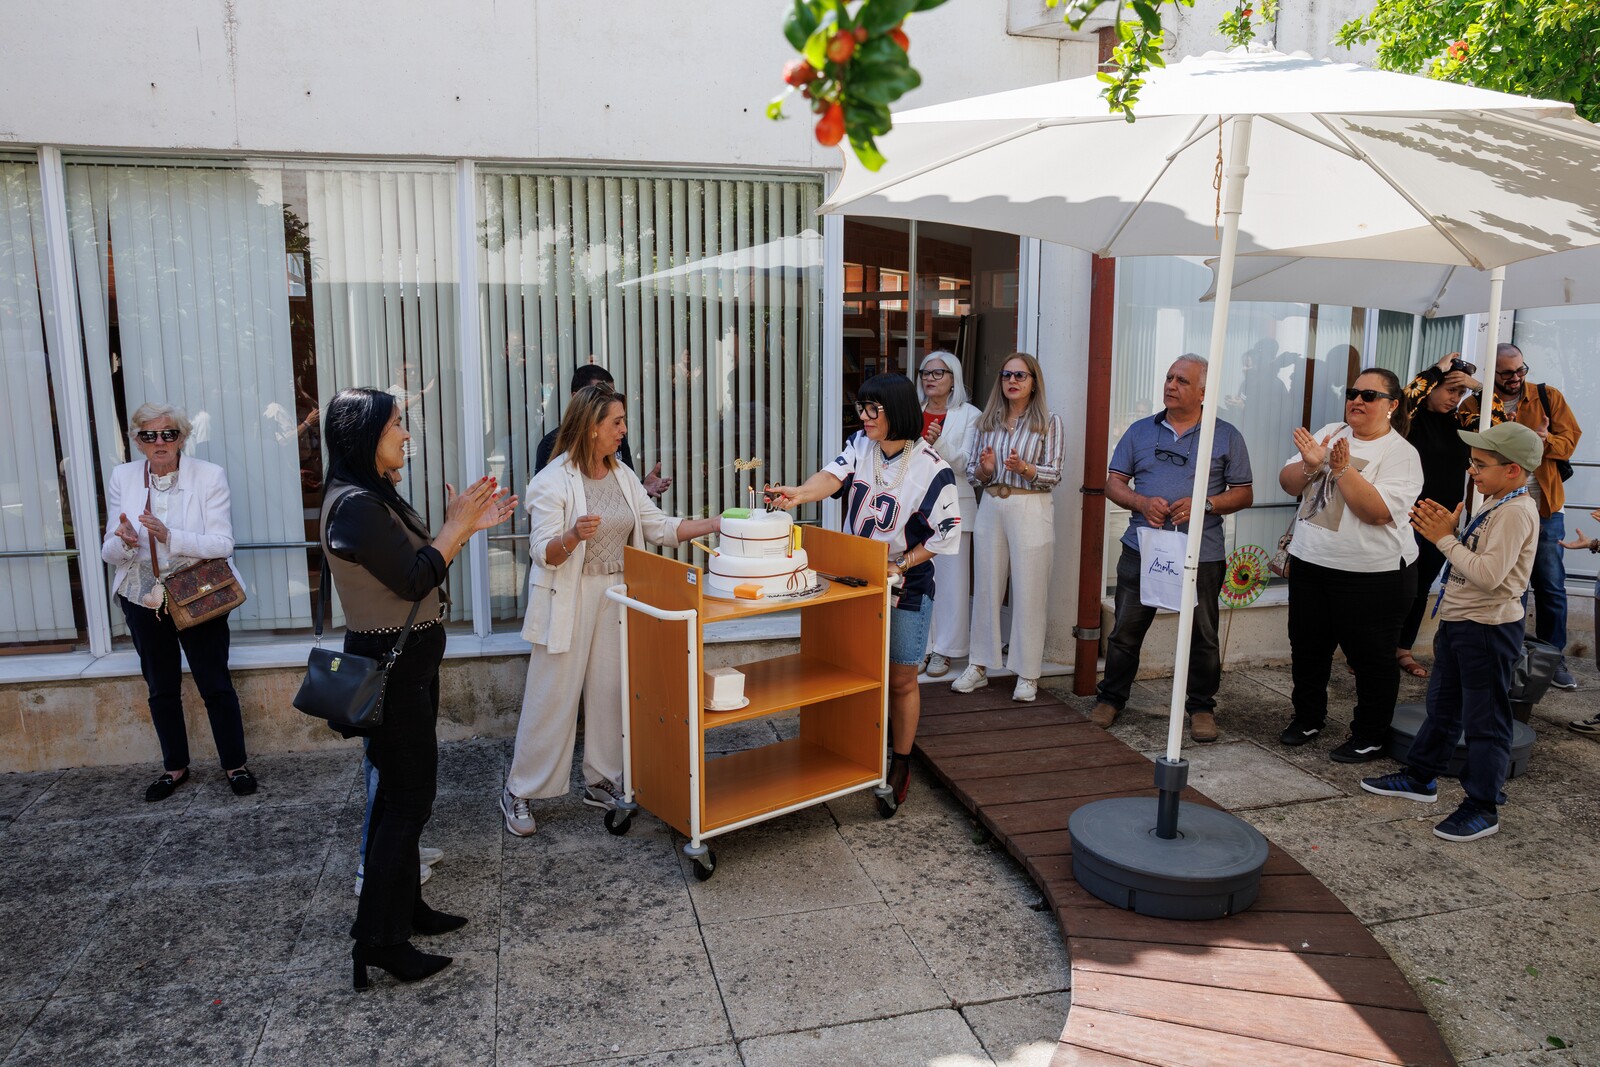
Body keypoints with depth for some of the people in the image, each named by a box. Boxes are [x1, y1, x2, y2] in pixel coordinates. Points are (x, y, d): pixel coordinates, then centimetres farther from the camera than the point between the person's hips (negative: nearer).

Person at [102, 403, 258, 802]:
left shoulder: (209, 475, -11)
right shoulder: (122, 477, -3)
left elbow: (222, 544, -18)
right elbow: (109, 552, -3)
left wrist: (169, 536, -32)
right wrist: (125, 543, -27)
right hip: (143, 600, 3)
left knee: (216, 685, 5)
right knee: (161, 689, 16)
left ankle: (235, 764, 20)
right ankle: (174, 766, 32)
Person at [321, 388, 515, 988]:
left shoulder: (376, 497, 11)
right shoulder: (355, 504, -21)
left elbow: (420, 567, 14)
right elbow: (414, 580, -22)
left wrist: (466, 527, 5)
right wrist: (456, 525, -12)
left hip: (407, 662, 10)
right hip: (390, 666, -10)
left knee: (400, 793, 18)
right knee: (408, 800, -3)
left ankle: (405, 908, 31)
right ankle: (379, 939, 7)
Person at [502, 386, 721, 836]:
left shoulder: (623, 475, 7)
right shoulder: (554, 481, -13)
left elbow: (659, 528, 8)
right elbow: (543, 553, -16)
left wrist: (716, 524, -1)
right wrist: (574, 536, -37)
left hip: (615, 597, 6)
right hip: (569, 600, -6)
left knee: (610, 691, 11)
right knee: (553, 696, -1)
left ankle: (602, 782, 26)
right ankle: (520, 793, 14)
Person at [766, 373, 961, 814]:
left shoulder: (931, 469, -15)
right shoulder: (860, 444, -3)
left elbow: (946, 534, -10)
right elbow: (835, 475, -22)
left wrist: (900, 565, -16)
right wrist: (798, 493, -42)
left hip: (906, 587, -4)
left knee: (900, 679, 5)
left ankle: (900, 766, 22)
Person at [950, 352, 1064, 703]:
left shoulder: (1048, 422, 1)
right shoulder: (987, 421, 11)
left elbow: (1054, 474, -4)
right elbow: (971, 473, 11)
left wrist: (1025, 468, -21)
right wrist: (985, 470, -11)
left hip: (1031, 510, -4)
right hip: (991, 508, 4)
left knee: (1029, 591, -1)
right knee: (986, 587, 7)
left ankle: (1028, 675, 9)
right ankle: (979, 666, 17)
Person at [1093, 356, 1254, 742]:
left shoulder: (1226, 436, 4)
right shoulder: (1140, 431, 10)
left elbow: (1244, 493, 4)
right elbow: (1114, 483, 9)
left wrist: (1204, 504, -14)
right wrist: (1142, 502, -11)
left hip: (1201, 555, -1)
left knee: (1202, 635, 7)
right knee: (1126, 630, 6)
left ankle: (1202, 707, 22)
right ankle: (1111, 699, 20)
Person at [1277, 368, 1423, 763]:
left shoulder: (1401, 454, -9)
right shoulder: (1330, 433, 7)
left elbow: (1378, 511, -21)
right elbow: (1288, 483, 4)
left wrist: (1342, 468, -23)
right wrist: (1310, 465, -16)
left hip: (1373, 575, -5)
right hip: (1309, 563, 6)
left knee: (1370, 656, 5)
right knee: (1307, 646, 16)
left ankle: (1369, 736, 20)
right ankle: (1307, 716, 34)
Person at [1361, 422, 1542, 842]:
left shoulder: (1516, 511, -20)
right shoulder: (1493, 506, 11)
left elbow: (1489, 575, -29)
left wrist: (1445, 539, -21)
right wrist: (1448, 532, -1)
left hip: (1489, 629, -10)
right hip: (1458, 621, 10)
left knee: (1484, 720, 1)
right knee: (1442, 705, 21)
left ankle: (1482, 808, 11)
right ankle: (1420, 777, 35)